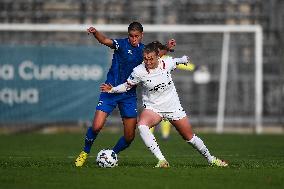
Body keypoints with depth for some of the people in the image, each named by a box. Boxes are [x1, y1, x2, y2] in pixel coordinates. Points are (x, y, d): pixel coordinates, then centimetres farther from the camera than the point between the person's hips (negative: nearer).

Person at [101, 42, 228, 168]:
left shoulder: (167, 63, -13)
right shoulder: (139, 72, -19)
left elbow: (176, 62, 12)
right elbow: (127, 86, -2)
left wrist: (183, 60, 33)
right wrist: (112, 90, -17)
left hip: (173, 106, 2)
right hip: (152, 108, -2)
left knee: (190, 137, 9)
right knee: (142, 126, -34)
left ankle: (210, 159, 35)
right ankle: (162, 161, -35)